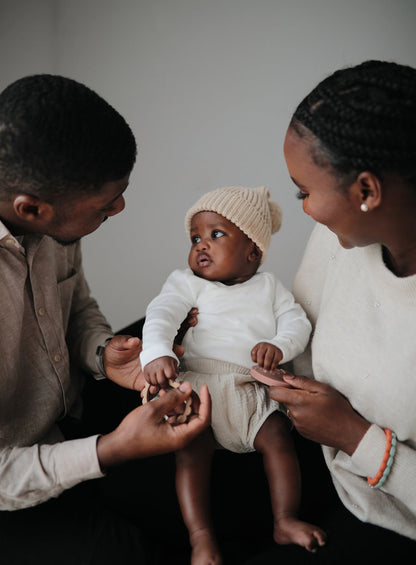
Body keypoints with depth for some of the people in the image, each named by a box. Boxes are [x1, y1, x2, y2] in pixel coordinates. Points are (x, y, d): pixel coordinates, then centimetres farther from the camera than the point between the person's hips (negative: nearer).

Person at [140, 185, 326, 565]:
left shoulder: (268, 286, 18)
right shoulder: (186, 282, 11)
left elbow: (298, 322, 6)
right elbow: (161, 314, -7)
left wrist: (279, 345, -18)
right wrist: (157, 353, -29)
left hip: (253, 391, 2)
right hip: (199, 385, -2)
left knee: (278, 438, -17)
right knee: (193, 448, -22)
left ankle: (285, 521, -6)